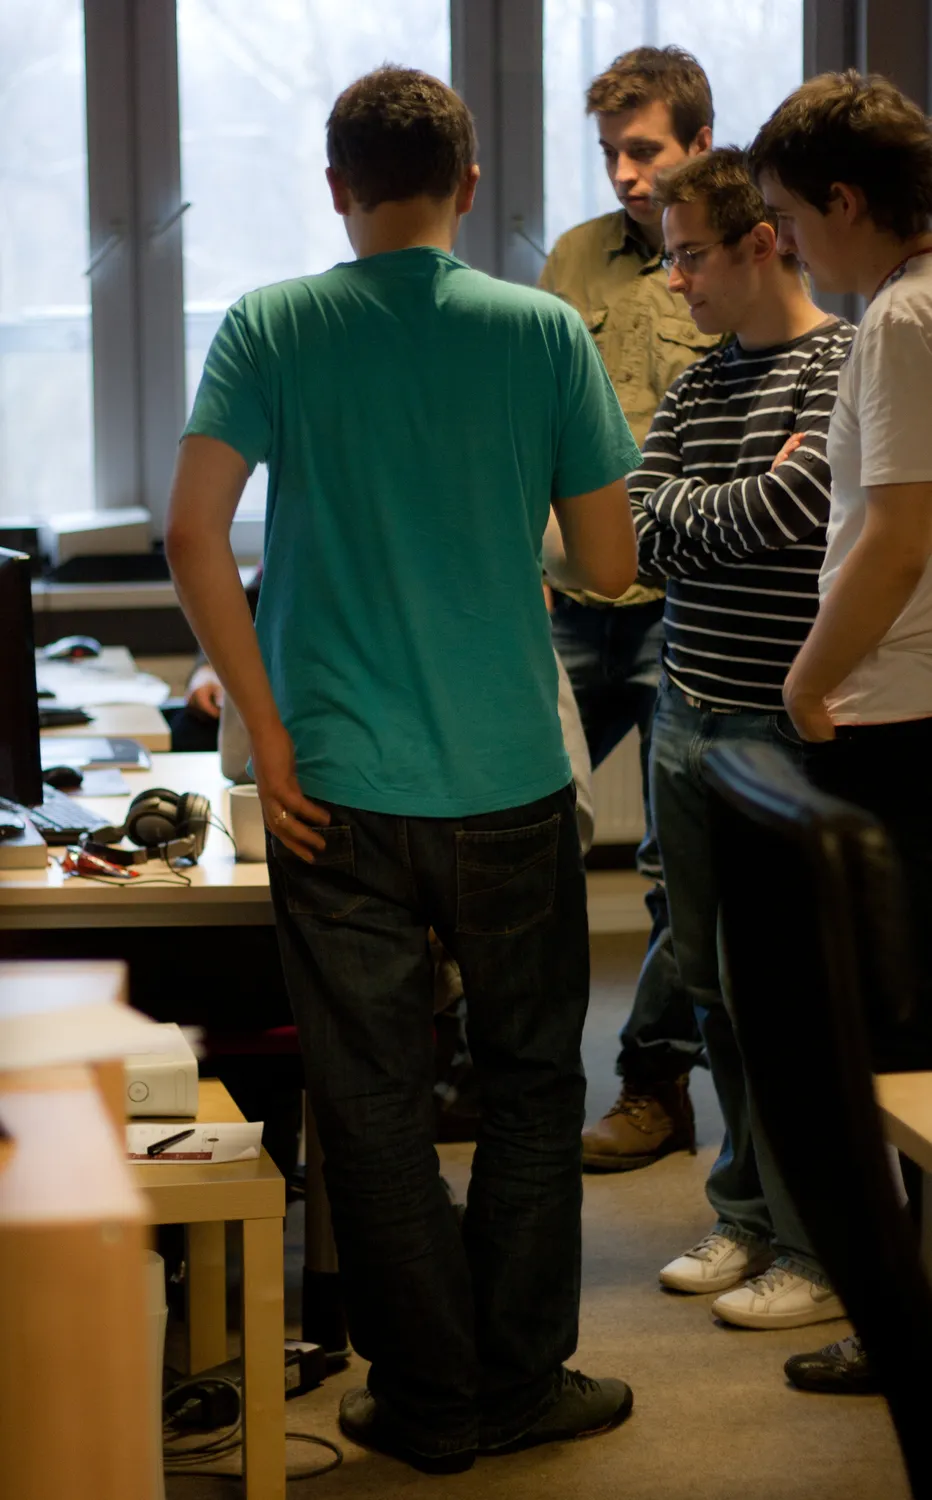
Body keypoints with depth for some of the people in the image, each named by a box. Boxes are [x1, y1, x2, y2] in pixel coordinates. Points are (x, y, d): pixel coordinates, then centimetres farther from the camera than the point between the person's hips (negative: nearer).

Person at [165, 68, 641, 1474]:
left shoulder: (268, 328, -2)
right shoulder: (545, 332, -3)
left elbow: (193, 536, -12)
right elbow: (611, 564, 0)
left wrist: (268, 730, -7)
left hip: (338, 787, 0)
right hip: (509, 780, 0)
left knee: (372, 1098, 10)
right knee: (530, 1080, 16)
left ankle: (428, 1401, 17)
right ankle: (519, 1382, 21)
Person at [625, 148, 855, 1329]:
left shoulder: (845, 369, -9)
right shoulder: (695, 388, 14)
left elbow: (787, 507, -19)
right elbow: (645, 533, 3)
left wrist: (698, 516, -2)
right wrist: (750, 504, -12)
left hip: (787, 731, -7)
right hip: (690, 722, 7)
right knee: (711, 982, 13)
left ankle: (823, 1253, 8)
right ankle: (748, 1218, 26)